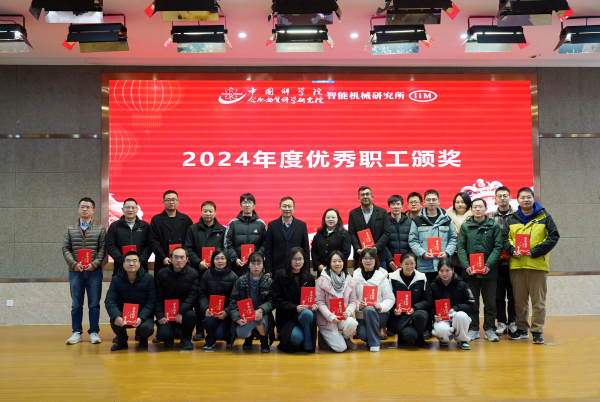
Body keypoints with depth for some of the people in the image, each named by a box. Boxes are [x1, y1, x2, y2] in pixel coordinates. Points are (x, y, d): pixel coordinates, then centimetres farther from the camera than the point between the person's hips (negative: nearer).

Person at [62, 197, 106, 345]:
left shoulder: (100, 228, 6)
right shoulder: (71, 229, 11)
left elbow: (103, 248, 0)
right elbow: (65, 248, 5)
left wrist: (95, 263, -13)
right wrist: (74, 264, -9)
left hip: (94, 271, -1)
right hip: (75, 271, 1)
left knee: (94, 304, 2)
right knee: (76, 304, 5)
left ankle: (93, 333, 9)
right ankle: (77, 333, 13)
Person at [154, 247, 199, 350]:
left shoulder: (193, 274, -2)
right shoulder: (161, 274, 2)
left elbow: (193, 296, -10)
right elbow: (157, 298, 2)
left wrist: (181, 312, -22)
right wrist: (160, 315, -11)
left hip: (184, 310, 0)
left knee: (190, 315, -34)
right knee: (163, 334, -25)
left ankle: (186, 339, -3)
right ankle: (169, 338, 15)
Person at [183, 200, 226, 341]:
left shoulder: (222, 230, 9)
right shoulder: (193, 229, 8)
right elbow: (188, 249, 2)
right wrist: (198, 262, -11)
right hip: (198, 271, 0)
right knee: (199, 300, 3)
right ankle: (200, 330, 11)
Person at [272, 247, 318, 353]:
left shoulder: (309, 278, 11)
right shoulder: (280, 276, 0)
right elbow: (277, 300, -6)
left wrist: (314, 305, -9)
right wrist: (295, 308, -20)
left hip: (305, 313, 3)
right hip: (286, 317, -3)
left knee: (307, 314, -35)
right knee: (296, 337, -33)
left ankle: (308, 346, -15)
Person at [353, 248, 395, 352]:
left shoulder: (382, 276, -3)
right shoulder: (356, 276, 2)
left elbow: (390, 299, -4)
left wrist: (381, 306, -23)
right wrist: (358, 305, -21)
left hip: (379, 314, -2)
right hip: (361, 315, 2)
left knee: (369, 309, -35)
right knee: (362, 335, -25)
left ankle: (374, 343, -17)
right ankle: (379, 331, 14)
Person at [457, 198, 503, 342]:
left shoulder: (494, 226, 5)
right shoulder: (465, 226, 7)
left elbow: (498, 247, -1)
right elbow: (461, 247, 2)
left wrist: (488, 265, -13)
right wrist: (466, 265, -12)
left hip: (489, 271, 0)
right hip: (470, 271, 0)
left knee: (490, 302, 6)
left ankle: (490, 329, 16)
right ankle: (473, 329, 14)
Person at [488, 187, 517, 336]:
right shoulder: (490, 217, 7)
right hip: (497, 261, 1)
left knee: (513, 293, 5)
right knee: (499, 293, 5)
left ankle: (512, 322, 15)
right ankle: (501, 322, 13)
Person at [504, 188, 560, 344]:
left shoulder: (544, 217, 3)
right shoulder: (511, 219, 11)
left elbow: (554, 236, -2)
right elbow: (505, 237, 12)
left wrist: (536, 251, -11)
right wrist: (512, 250, -9)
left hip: (538, 265, -3)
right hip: (516, 265, 3)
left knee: (538, 300, 0)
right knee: (519, 300, 10)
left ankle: (537, 331, 8)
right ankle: (522, 329, 21)